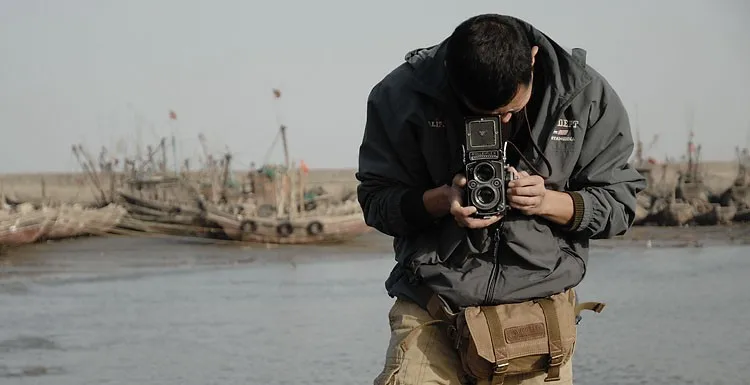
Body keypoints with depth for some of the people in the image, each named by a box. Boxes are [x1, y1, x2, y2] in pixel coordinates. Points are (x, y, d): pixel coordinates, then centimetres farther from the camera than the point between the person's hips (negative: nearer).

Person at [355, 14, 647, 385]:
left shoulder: (587, 96, -4)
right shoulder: (403, 93, -6)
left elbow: (618, 203, 3)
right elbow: (375, 200, 0)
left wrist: (547, 201, -15)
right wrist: (441, 200, -19)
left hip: (539, 302, 1)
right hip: (432, 297, 0)